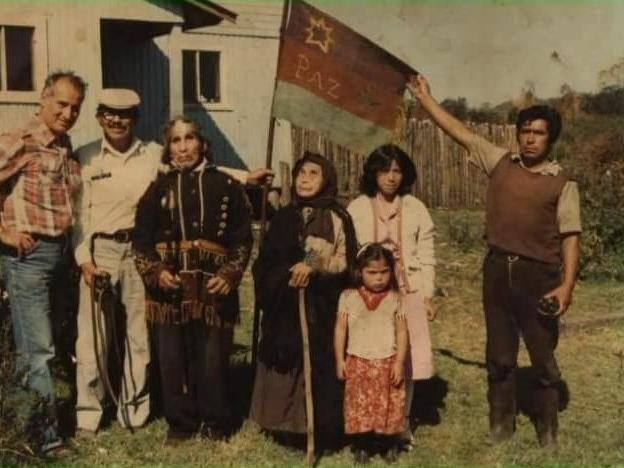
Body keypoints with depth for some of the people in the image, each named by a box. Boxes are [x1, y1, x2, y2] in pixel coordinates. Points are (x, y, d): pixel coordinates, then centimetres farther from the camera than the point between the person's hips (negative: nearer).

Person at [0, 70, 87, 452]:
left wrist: (76, 248, 10)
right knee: (38, 347, -3)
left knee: (36, 343, 16)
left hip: (60, 252, 7)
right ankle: (46, 428, 6)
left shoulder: (66, 147, 12)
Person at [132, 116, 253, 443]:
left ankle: (215, 422, 19)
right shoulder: (159, 188, 10)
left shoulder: (226, 187, 6)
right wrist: (155, 272, -8)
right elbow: (141, 239, 8)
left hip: (213, 285, -1)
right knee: (172, 358, 5)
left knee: (213, 358, 2)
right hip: (169, 286, 1)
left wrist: (229, 274, -8)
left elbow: (243, 238, 4)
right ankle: (180, 423, 20)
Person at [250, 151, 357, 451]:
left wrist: (314, 265, -24)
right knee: (286, 364, 4)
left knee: (320, 365, -4)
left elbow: (345, 261, -10)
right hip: (285, 308, 4)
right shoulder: (284, 217, 11)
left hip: (321, 308, -4)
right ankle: (288, 426, 15)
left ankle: (323, 431, 5)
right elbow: (266, 262, 9)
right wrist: (288, 275, -8)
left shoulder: (337, 218, -2)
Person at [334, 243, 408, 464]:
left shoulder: (394, 298, -3)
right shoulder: (348, 297, -3)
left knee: (389, 406, 7)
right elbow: (340, 329, 1)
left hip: (388, 363, 0)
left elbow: (402, 331, -2)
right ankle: (361, 446, 19)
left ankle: (389, 445, 23)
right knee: (360, 406, 5)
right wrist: (339, 360, 0)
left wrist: (399, 362, -7)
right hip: (358, 363, 0)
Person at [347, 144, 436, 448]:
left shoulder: (415, 209, 7)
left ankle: (401, 425, 13)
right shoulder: (357, 209, 5)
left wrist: (428, 294, 2)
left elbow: (426, 256, 7)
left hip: (408, 292, 1)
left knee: (406, 358, 0)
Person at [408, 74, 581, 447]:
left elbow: (570, 236, -5)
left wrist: (567, 284, -14)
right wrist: (425, 98, 7)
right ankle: (501, 424, 26)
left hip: (538, 274, -3)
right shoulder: (501, 163, 7)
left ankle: (548, 429, 19)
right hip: (497, 269, 3)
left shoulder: (562, 184, -1)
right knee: (500, 354, 12)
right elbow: (459, 132, 8)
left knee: (543, 356, 5)